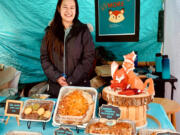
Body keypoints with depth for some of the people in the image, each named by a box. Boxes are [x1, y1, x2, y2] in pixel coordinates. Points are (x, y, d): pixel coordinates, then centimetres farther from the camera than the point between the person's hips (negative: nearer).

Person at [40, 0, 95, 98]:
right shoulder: (51, 32, 7)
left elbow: (89, 58, -5)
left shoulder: (83, 31, 0)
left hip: (79, 86, -2)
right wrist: (56, 77, -10)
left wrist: (71, 80, -11)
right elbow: (44, 58, 5)